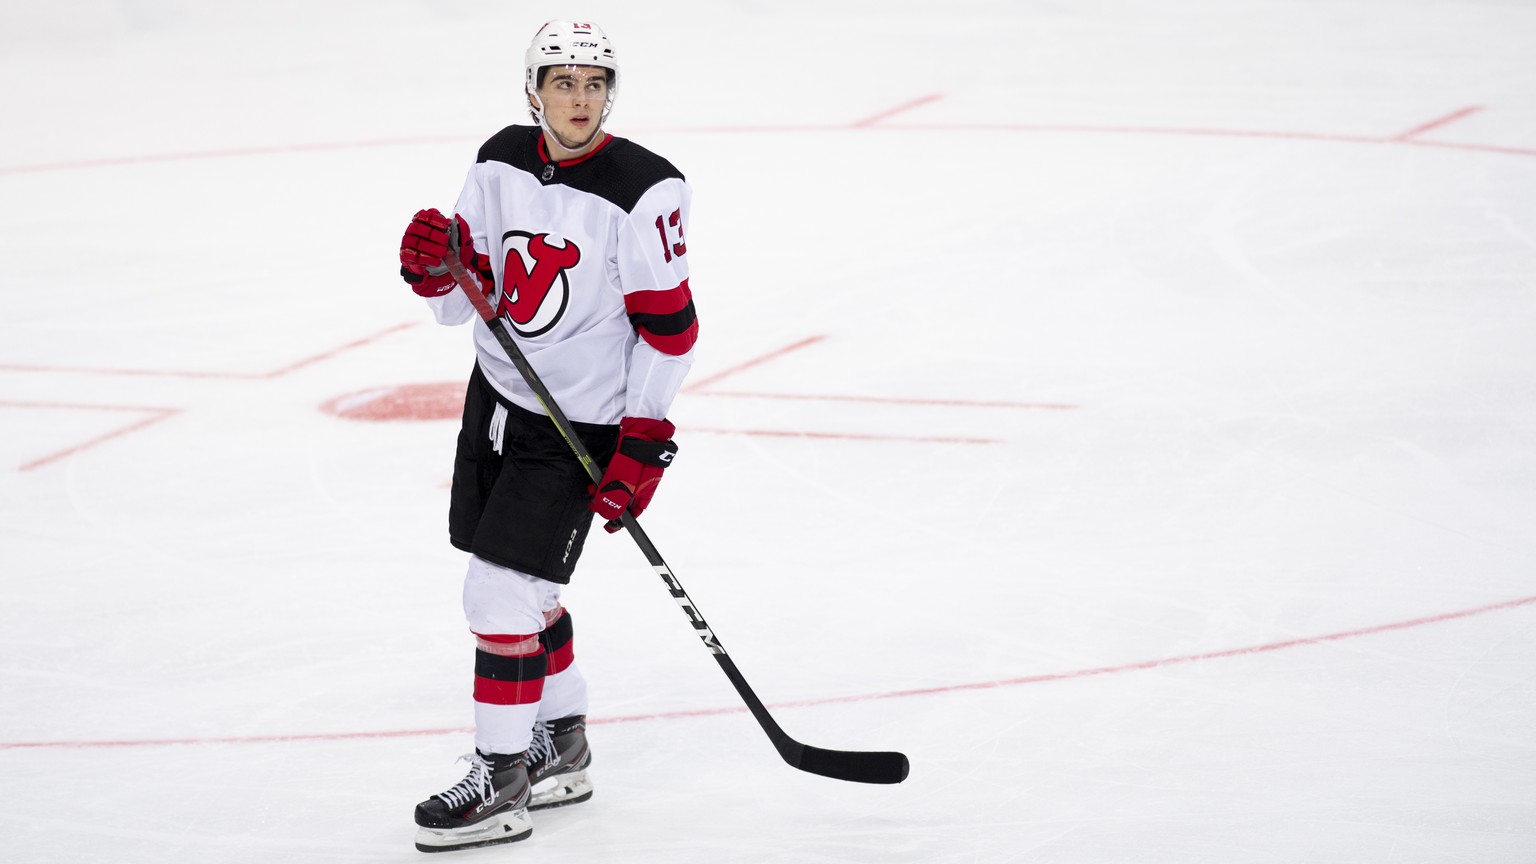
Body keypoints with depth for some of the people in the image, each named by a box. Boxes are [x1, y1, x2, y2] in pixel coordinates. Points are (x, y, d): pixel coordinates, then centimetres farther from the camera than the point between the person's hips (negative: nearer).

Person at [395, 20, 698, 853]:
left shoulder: (642, 191, -19)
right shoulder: (501, 162, -1)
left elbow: (669, 326, -16)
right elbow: (465, 300, 4)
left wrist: (641, 448, -17)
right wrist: (437, 267, -19)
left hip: (579, 427, -7)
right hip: (496, 395, 7)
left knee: (500, 590, -10)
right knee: (525, 586, 17)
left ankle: (501, 785, 0)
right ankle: (562, 746, 35)